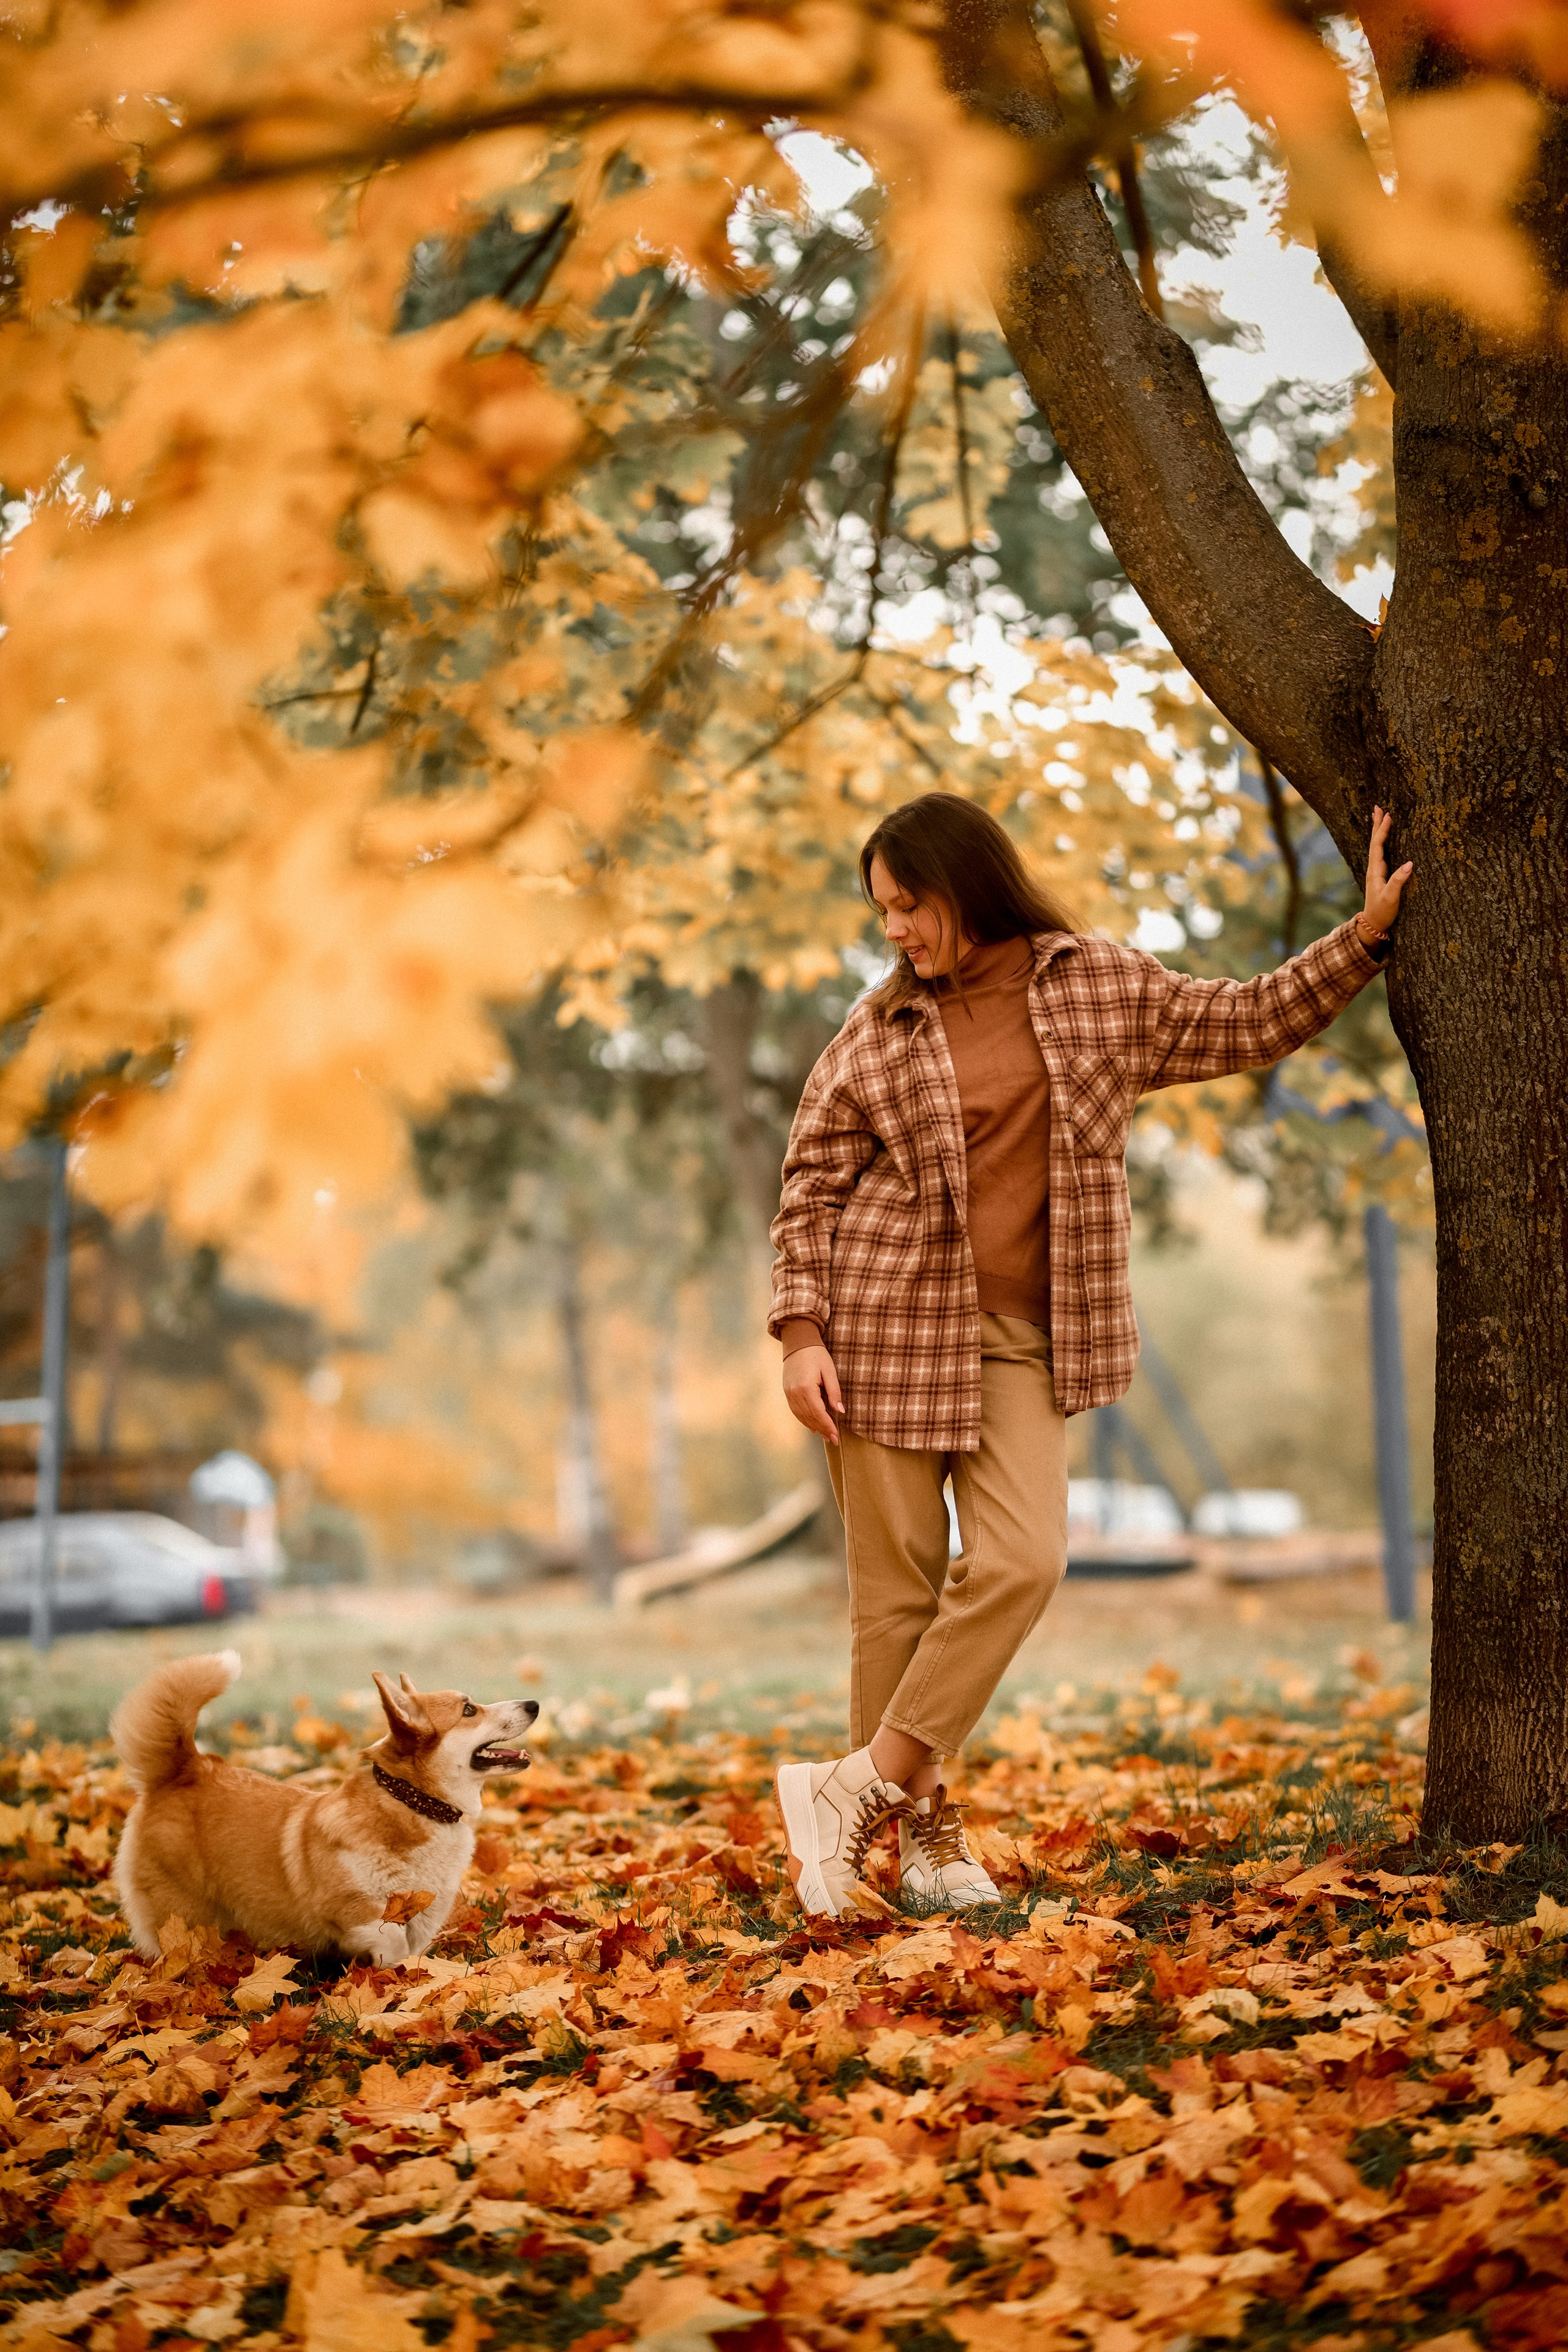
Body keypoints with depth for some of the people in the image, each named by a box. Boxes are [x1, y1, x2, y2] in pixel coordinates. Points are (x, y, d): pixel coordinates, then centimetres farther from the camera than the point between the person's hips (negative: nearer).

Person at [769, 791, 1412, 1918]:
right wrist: (802, 1333, -4)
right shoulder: (883, 1025, 2)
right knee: (900, 1587, -1)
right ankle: (924, 1828, 13)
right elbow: (812, 1180, 4)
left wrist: (1367, 934, 8)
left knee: (1023, 1562, -14)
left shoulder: (1103, 988, 5)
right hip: (891, 1326, -1)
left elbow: (1251, 1023, 15)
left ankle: (857, 1788, -5)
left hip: (1021, 1339, 1)